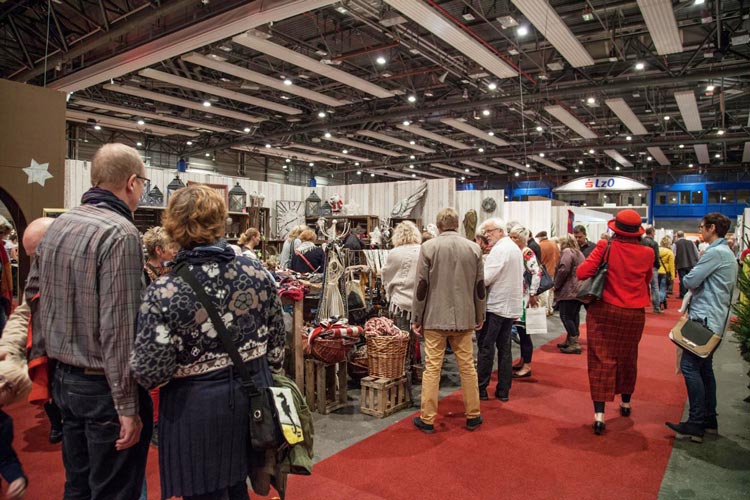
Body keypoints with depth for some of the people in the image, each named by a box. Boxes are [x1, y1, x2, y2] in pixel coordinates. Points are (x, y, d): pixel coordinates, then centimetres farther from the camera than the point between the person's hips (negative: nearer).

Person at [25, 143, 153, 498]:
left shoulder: (57, 225, 6)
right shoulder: (120, 233, -21)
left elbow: (32, 293, 15)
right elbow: (118, 329, -24)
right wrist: (127, 407, -20)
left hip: (64, 378, 8)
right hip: (103, 387, -8)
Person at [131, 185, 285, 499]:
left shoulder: (165, 292, -19)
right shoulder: (256, 271, -8)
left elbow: (150, 372, -19)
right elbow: (276, 339, 1)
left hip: (197, 406, -4)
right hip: (251, 398, 4)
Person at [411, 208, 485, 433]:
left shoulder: (428, 247, -7)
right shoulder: (474, 248, 2)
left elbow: (421, 285, -7)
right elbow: (479, 286, 6)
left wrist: (416, 318, 1)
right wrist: (479, 316, 17)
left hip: (435, 318, -2)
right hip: (464, 318, 3)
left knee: (432, 368, 4)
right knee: (467, 367, 12)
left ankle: (427, 419, 12)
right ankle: (473, 416, 24)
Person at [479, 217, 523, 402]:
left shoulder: (499, 249, -15)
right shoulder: (516, 248, 15)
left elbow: (485, 278, -20)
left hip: (495, 305, -9)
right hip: (512, 305, 9)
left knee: (486, 347, -1)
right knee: (504, 347, 11)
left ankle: (481, 388, 4)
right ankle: (503, 390, 15)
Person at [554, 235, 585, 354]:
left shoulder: (567, 252, -9)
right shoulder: (579, 253, 21)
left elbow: (564, 270, -21)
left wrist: (556, 285, -9)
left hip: (568, 291, -10)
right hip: (579, 290, 10)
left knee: (566, 316, -6)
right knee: (574, 316, 14)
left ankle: (575, 344, -8)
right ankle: (570, 341, 22)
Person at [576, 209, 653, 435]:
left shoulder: (606, 247, -14)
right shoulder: (647, 253, -7)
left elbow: (582, 273, -16)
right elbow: (647, 280, 10)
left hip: (604, 311, -2)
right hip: (634, 314, 2)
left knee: (601, 360, 1)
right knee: (628, 359, 20)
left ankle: (599, 414, -4)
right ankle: (626, 403, 39)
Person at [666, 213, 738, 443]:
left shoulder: (715, 253, -14)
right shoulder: (728, 254, 18)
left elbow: (690, 281, -17)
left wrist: (688, 280, 4)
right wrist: (697, 287, 7)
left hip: (705, 318, -10)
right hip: (715, 319, 11)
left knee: (690, 366, -10)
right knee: (704, 368, 14)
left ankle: (696, 424, -9)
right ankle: (709, 420, 21)